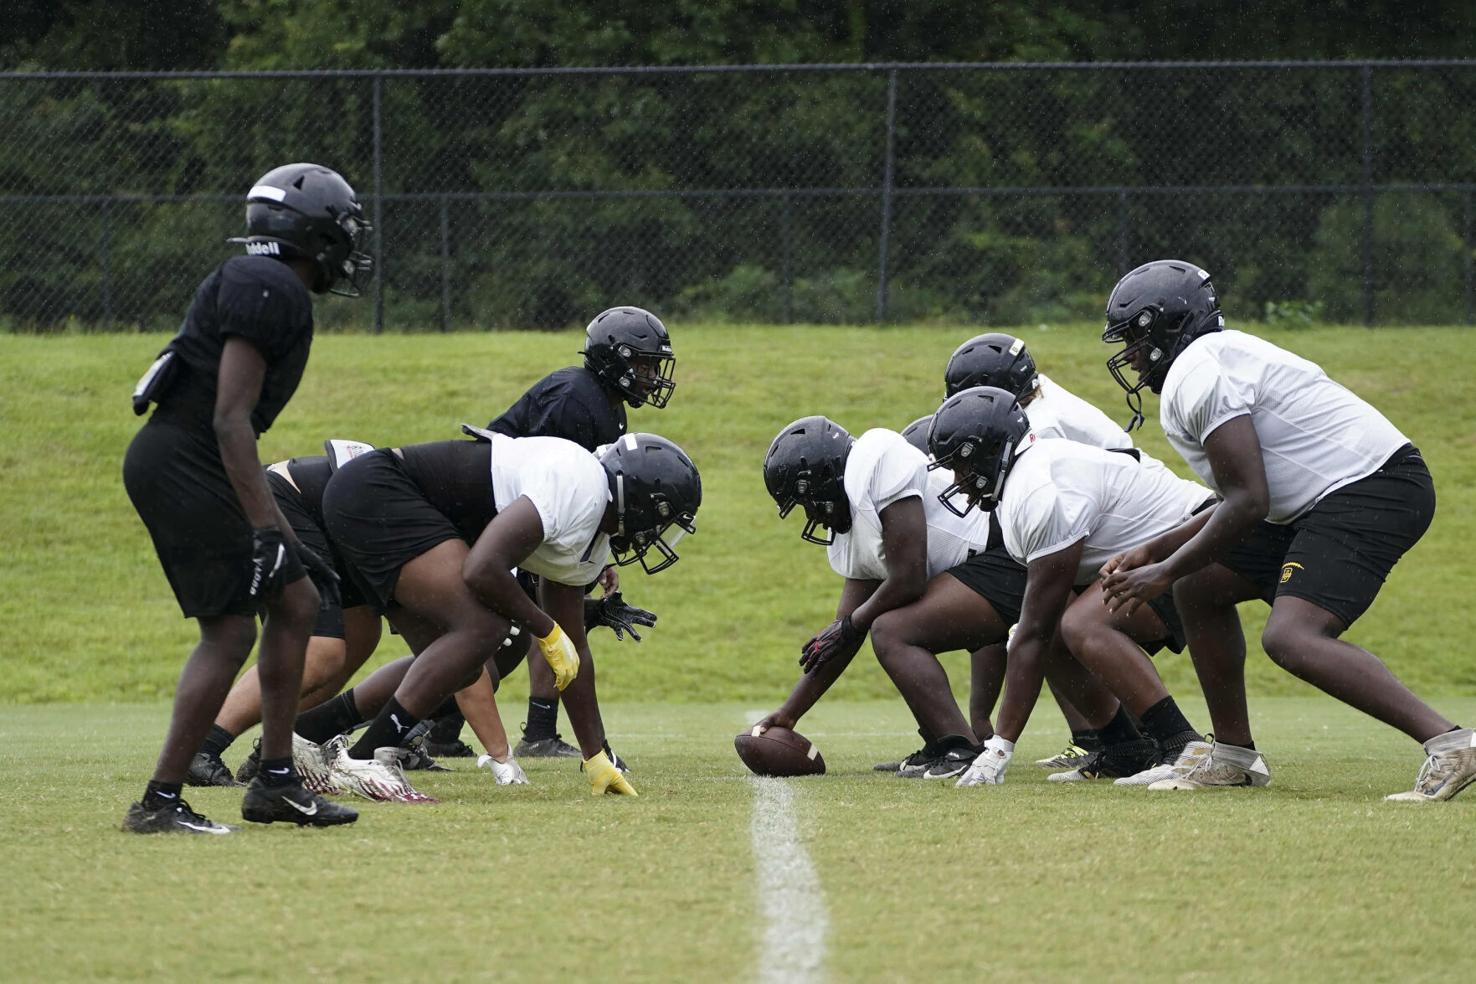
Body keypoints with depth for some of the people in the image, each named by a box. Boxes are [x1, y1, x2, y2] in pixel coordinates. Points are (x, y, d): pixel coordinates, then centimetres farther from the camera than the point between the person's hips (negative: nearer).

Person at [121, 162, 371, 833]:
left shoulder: (258, 286, 19)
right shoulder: (271, 289, -13)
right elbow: (231, 417, -20)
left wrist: (275, 528, 25)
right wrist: (264, 525, -24)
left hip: (190, 468, 10)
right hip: (180, 466, -10)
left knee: (294, 603, 13)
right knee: (230, 632, -10)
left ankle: (275, 783, 16)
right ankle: (160, 802, -8)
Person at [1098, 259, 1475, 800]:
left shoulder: (1197, 375, -12)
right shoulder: (1220, 358, 21)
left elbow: (1248, 502, -18)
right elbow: (1248, 501, 25)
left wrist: (1166, 572, -7)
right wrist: (1154, 552, 23)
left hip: (1372, 491, -11)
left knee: (1291, 637, -27)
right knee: (1200, 588, 17)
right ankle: (1233, 755, 25)